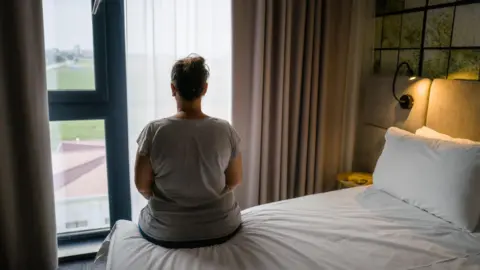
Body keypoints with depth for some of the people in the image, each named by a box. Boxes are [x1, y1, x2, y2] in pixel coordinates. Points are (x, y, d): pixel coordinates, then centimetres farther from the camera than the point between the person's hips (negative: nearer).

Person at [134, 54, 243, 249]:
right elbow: (235, 181, -3)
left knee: (145, 215, 32)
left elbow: (142, 185, -8)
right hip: (221, 229, 1)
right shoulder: (225, 130, -13)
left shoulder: (154, 131, -17)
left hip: (165, 233, -1)